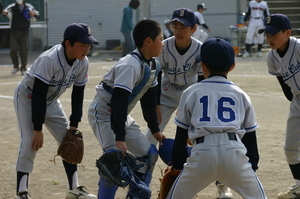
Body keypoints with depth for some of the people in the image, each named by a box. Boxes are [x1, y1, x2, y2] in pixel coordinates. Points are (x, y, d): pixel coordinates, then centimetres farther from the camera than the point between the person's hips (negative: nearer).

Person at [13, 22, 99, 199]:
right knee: (30, 143, -17)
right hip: (27, 98, -7)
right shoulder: (49, 60, -35)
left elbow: (78, 94, -3)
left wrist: (74, 125, -4)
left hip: (51, 101, 7)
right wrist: (38, 129, -30)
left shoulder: (83, 62, -15)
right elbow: (38, 95, -32)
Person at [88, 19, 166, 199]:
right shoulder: (131, 65, -28)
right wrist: (120, 138, -38)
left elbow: (148, 99, 12)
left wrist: (155, 130, 13)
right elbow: (118, 101, -34)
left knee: (149, 154, 7)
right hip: (103, 113, -9)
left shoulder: (154, 65, 0)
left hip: (122, 116, 9)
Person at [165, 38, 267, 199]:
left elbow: (181, 132, 16)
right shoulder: (240, 94, 18)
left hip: (203, 151, -1)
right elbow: (250, 133, 20)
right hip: (234, 151, 1)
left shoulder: (191, 92, 16)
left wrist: (178, 162, 24)